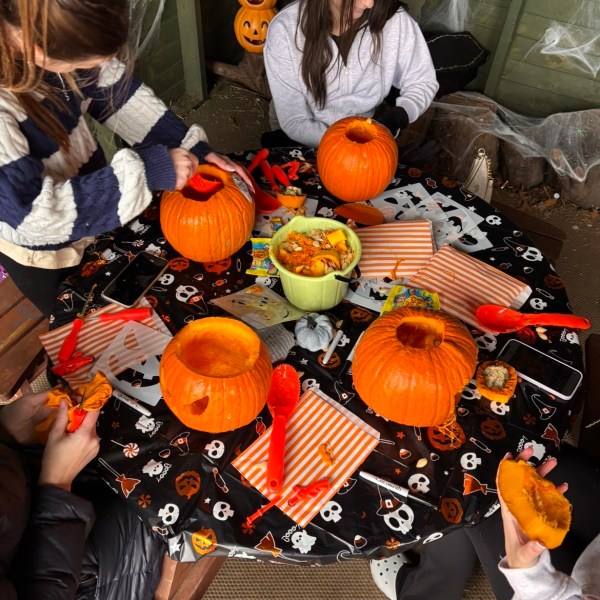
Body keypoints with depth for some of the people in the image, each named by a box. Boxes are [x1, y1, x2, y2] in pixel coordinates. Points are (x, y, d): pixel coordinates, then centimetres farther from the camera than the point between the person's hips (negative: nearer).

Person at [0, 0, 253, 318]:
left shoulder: (55, 35, -22)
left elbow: (118, 95, -8)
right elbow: (33, 214, -38)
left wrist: (196, 149, -14)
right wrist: (147, 170, -39)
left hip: (93, 204, 5)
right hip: (40, 251, -5)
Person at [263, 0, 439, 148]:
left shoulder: (394, 19, -19)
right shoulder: (285, 29, -23)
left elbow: (423, 82, -4)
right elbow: (294, 122, -21)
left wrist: (397, 117, -24)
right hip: (302, 141, -2)